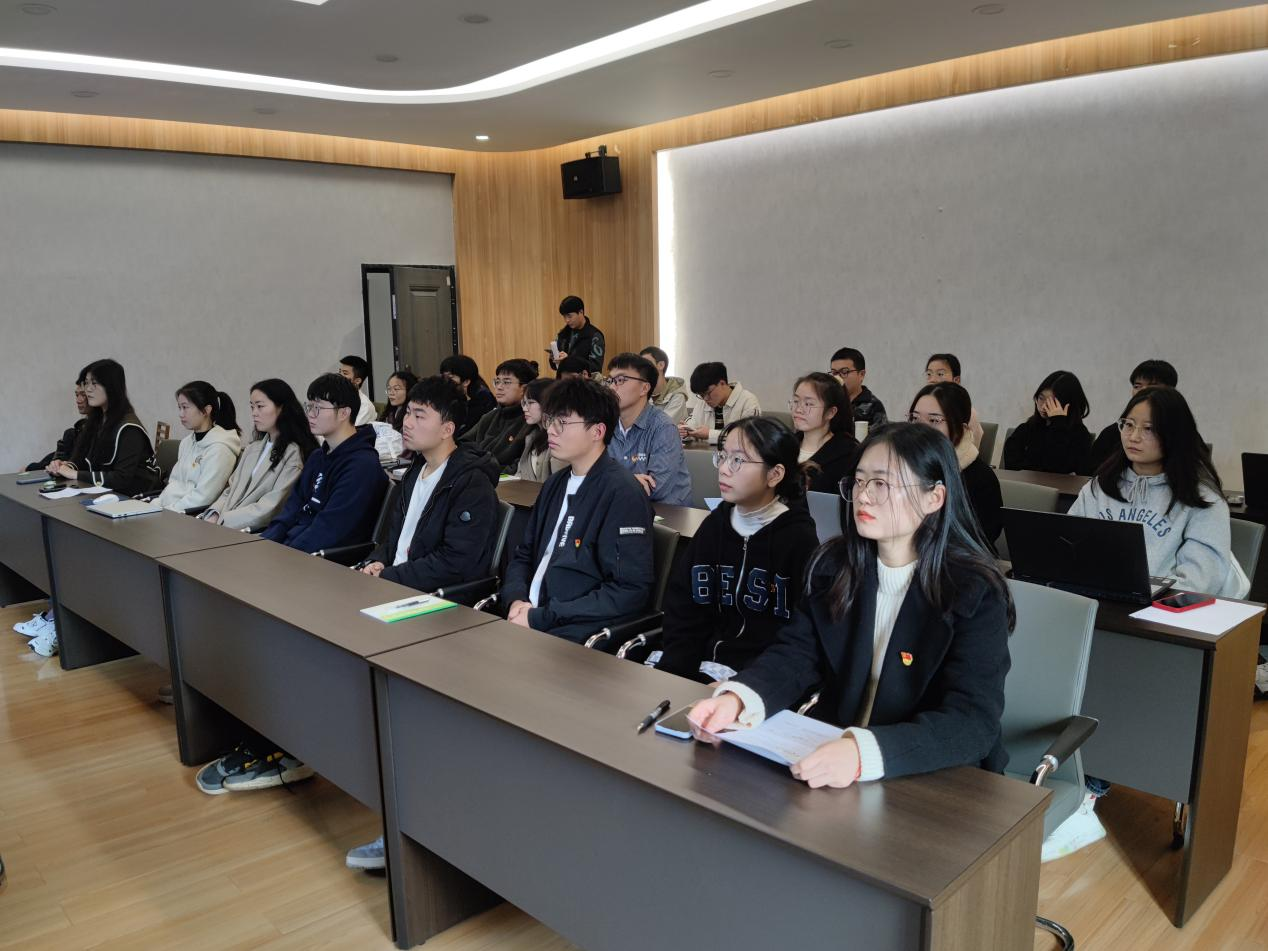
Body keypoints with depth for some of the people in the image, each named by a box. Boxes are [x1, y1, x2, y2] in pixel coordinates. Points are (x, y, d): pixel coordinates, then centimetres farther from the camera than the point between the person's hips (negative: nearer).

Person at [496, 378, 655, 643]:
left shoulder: (622, 493, -10)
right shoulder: (555, 484, 15)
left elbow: (630, 591, -16)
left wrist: (541, 618, -16)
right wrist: (516, 599, -2)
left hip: (575, 633, -7)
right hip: (526, 618, 7)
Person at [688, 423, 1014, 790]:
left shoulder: (975, 593, -13)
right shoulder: (834, 564, 2)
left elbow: (973, 722, -23)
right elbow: (795, 654, -4)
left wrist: (865, 753, -39)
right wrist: (735, 699, -25)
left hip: (931, 781, -3)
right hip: (828, 749, 3)